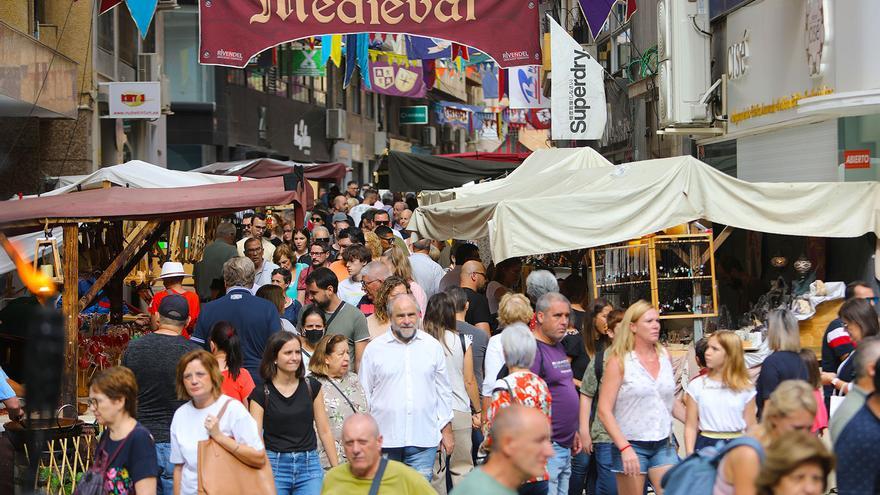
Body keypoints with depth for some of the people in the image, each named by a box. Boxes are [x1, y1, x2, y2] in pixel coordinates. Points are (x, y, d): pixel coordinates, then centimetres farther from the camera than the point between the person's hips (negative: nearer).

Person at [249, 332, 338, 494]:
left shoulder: (312, 387, 6)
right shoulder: (261, 394, -1)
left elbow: (324, 431, 8)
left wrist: (337, 469, 6)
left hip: (309, 464, 1)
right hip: (274, 465, -1)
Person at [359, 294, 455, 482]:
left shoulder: (433, 346, 8)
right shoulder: (374, 349, 3)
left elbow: (443, 391, 14)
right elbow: (364, 394, 8)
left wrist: (446, 429, 11)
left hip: (423, 438, 1)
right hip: (384, 439, -1)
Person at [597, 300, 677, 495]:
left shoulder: (665, 355, 7)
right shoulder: (619, 361, -7)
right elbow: (604, 411, -10)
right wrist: (625, 448, -17)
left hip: (663, 444, 4)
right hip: (631, 444, -4)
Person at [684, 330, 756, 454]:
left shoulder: (745, 388, 3)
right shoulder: (697, 386, 2)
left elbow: (751, 429, 6)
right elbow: (690, 427, 3)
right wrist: (690, 457, -5)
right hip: (706, 446, 0)